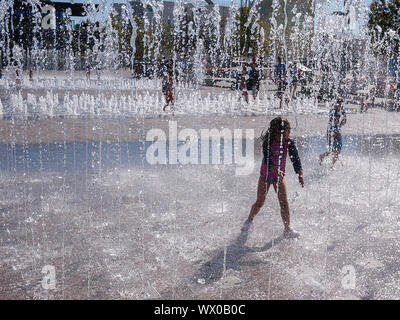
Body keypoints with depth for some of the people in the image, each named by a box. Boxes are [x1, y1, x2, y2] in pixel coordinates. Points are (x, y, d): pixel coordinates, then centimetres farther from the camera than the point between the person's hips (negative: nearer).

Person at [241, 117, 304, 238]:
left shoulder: (289, 143, -12)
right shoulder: (268, 142, -21)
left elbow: (295, 158, -18)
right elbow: (267, 159, -32)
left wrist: (300, 174, -33)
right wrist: (275, 170, -51)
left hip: (279, 176, 2)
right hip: (265, 175, -2)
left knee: (284, 202, -4)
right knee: (260, 202, 4)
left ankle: (287, 228, 7)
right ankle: (249, 221, 29)